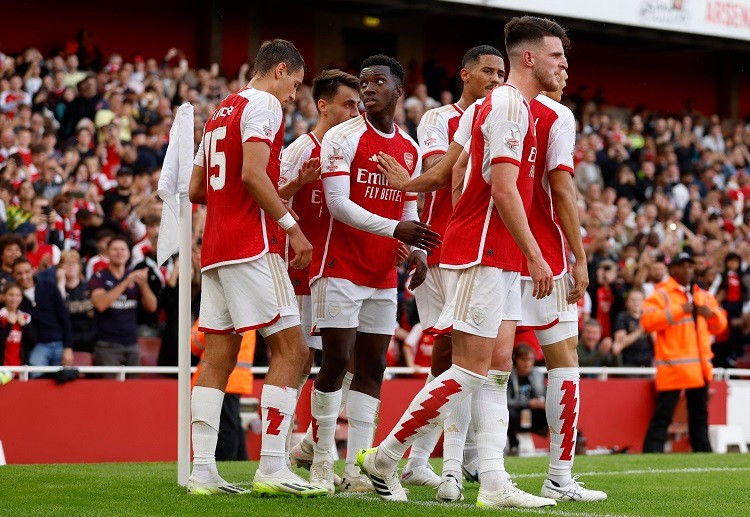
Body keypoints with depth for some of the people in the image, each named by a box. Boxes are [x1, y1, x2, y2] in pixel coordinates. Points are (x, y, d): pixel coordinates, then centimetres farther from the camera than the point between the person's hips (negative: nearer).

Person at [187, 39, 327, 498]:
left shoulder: (222, 111, 22)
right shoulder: (264, 105, -5)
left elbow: (196, 189, 24)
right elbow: (253, 174, -18)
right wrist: (292, 226, -14)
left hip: (215, 248, 9)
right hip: (252, 245, -9)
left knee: (218, 358, 7)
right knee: (291, 349, -7)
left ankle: (202, 469, 4)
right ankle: (272, 467, -13)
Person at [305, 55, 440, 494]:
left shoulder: (411, 150, 13)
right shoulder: (343, 137, -7)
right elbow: (338, 204, -15)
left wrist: (416, 252, -1)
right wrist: (395, 229, -25)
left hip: (383, 276, 6)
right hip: (340, 268, -6)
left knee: (373, 368, 4)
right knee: (337, 362, -7)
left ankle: (358, 466, 7)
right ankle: (322, 461, 2)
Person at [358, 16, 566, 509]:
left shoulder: (518, 107, 18)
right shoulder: (509, 104, -12)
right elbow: (504, 190, -19)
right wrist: (535, 256, -18)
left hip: (501, 259, 10)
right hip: (482, 254, -10)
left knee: (498, 369, 5)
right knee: (471, 369, -9)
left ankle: (494, 483, 3)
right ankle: (385, 457, -1)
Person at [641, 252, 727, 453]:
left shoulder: (704, 296, 18)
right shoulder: (661, 295, -4)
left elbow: (720, 325, 21)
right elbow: (648, 321, -18)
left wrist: (711, 313, -2)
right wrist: (679, 310, -20)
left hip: (700, 367, 7)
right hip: (673, 367, -7)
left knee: (699, 414, 14)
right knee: (662, 415, -10)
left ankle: (703, 453, 22)